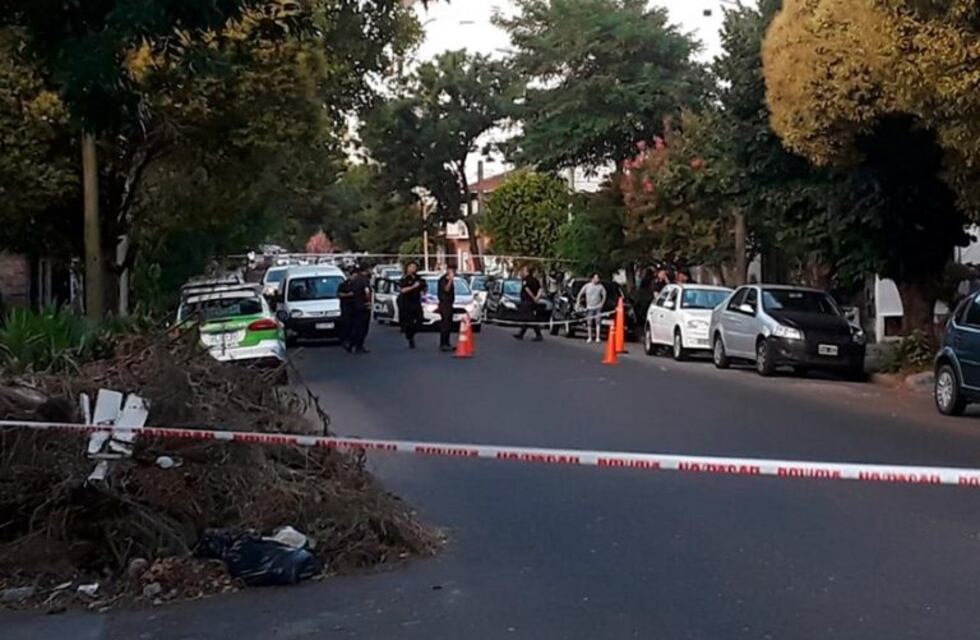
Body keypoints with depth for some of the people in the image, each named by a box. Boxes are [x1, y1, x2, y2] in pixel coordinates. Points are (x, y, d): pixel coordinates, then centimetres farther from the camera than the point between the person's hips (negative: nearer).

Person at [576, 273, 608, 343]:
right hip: (589, 307, 1)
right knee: (589, 323, 4)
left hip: (598, 307, -1)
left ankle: (598, 338, -7)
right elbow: (580, 294, 6)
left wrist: (602, 303, -5)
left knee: (598, 322, -9)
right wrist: (578, 302, 1)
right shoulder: (587, 286, -2)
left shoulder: (600, 286, -2)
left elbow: (604, 295, 6)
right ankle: (589, 338, 15)